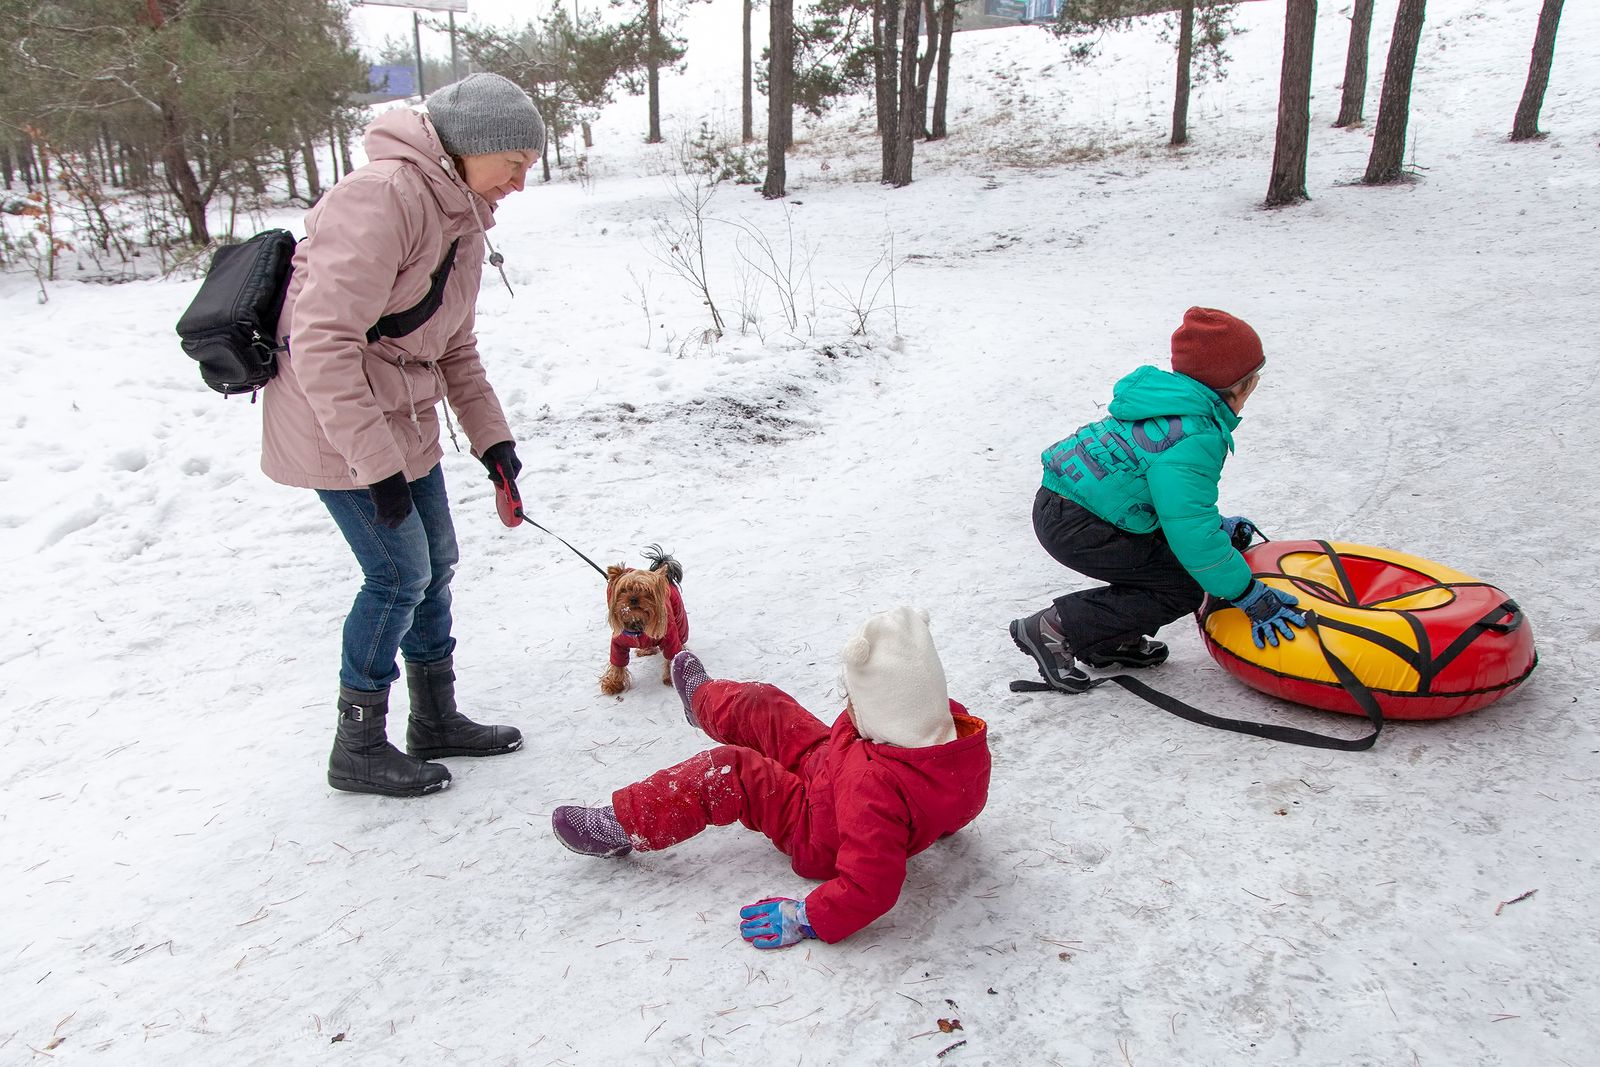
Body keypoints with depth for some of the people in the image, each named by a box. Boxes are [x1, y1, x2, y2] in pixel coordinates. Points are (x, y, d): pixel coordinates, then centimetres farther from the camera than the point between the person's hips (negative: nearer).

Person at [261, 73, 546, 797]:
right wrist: (376, 464, -26)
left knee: (435, 560, 13)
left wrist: (490, 435, 6)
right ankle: (358, 750, 13)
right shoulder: (383, 198, -22)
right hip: (337, 421, -9)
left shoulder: (461, 214, 10)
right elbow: (323, 344, -27)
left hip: (402, 419, 10)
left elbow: (455, 346, 16)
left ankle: (436, 721, 29)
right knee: (400, 572, -5)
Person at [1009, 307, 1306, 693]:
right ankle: (1055, 629, -6)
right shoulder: (1195, 438, -19)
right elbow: (1192, 532, -24)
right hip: (1073, 526, -10)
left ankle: (1109, 642, 19)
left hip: (1064, 501, 10)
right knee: (1186, 585, -5)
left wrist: (1216, 525, 26)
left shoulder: (1174, 406, 13)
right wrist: (1252, 596, -16)